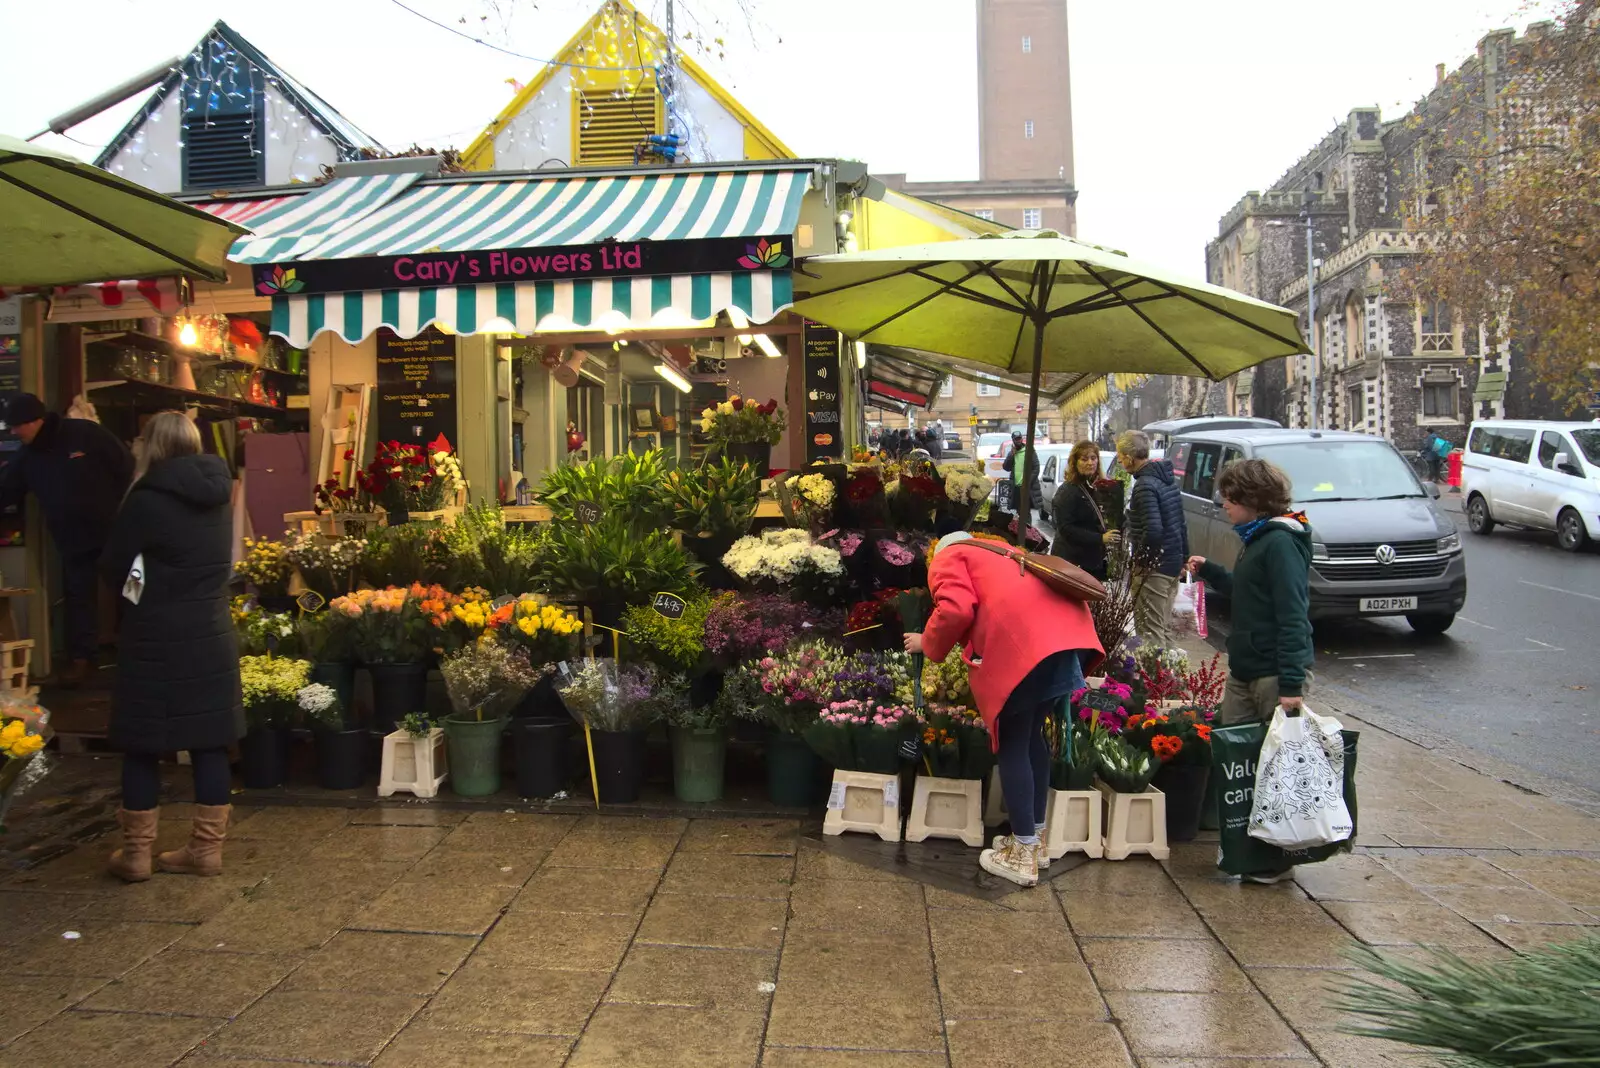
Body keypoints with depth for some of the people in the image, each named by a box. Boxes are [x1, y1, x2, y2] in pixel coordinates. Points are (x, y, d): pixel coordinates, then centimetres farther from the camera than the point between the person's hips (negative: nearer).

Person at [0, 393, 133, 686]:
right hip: (73, 540, 5)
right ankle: (81, 658, 17)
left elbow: (127, 470, -12)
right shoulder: (27, 456, 4)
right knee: (78, 599, 9)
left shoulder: (86, 434, -13)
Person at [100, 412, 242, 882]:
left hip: (156, 642, -5)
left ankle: (135, 853, 14)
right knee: (209, 744, 8)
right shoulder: (218, 497, 5)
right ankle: (207, 848, 15)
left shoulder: (146, 501, -13)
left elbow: (113, 569, -4)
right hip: (211, 638, 5)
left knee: (142, 746, 6)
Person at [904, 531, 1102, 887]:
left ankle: (1023, 855, 9)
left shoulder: (946, 559, 15)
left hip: (1020, 645, -7)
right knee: (1031, 735, 21)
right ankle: (1036, 837, 30)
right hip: (1069, 631, 8)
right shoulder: (999, 554, 37)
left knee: (1012, 745, 5)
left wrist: (929, 644, 12)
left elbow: (956, 610, -4)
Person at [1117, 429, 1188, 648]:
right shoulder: (1167, 478, 11)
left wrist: (1138, 556, -13)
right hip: (1173, 563, 10)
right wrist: (1184, 556, 22)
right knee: (1164, 628, 19)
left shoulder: (1145, 485, -19)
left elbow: (1153, 530, -27)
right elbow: (1181, 524, 17)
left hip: (1154, 567, -10)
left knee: (1151, 631, -4)